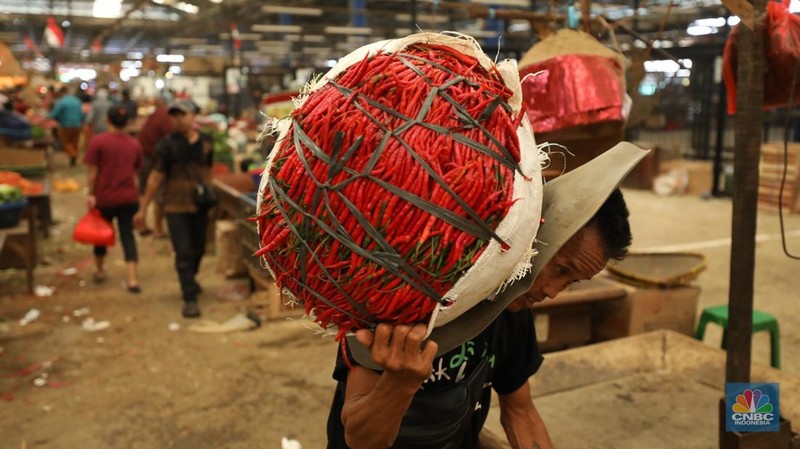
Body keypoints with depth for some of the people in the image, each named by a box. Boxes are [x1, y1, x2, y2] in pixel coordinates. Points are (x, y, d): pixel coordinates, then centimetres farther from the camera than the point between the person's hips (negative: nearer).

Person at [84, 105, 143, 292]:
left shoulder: (98, 141, -8)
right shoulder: (134, 143, 4)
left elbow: (92, 171, -11)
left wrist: (91, 194, -7)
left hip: (104, 197, -2)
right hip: (129, 197, 2)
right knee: (127, 234, 2)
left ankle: (99, 271, 34)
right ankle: (132, 279, -7)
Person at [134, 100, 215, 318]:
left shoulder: (206, 142, 1)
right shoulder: (167, 144, -7)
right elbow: (156, 176, -5)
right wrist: (143, 208, -4)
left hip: (199, 206, 3)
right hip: (176, 207, -3)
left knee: (198, 249, 15)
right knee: (183, 252, -5)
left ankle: (189, 280, 43)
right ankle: (190, 298, 3)